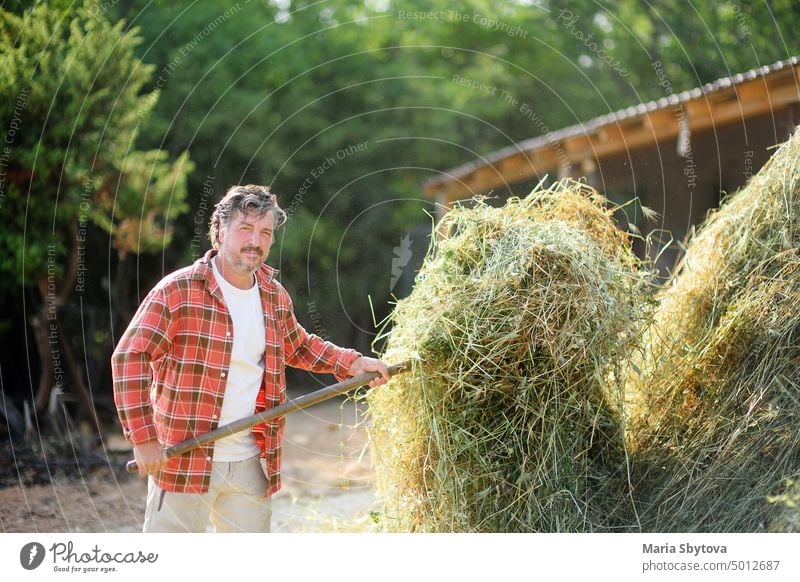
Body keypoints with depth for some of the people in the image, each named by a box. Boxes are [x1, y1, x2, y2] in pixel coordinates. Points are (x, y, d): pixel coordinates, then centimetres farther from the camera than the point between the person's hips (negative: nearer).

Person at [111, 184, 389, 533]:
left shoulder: (275, 297, 9)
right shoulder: (179, 290, -11)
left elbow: (298, 346, 28)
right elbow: (129, 357, -14)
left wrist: (352, 363, 15)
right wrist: (144, 438, -20)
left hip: (251, 464, 6)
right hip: (184, 462, -6)